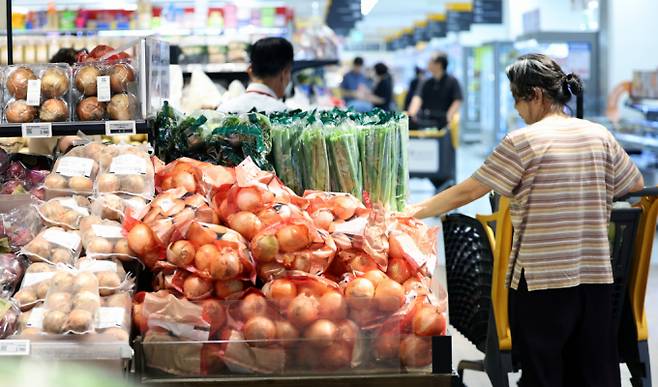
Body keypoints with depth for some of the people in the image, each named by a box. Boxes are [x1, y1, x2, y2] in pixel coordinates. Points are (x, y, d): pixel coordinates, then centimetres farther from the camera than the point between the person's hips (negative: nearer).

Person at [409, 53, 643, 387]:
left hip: (540, 278, -4)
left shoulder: (523, 141, -9)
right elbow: (636, 184, 18)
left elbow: (467, 192, -6)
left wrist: (416, 210, 4)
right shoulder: (600, 136, 5)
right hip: (596, 275, 5)